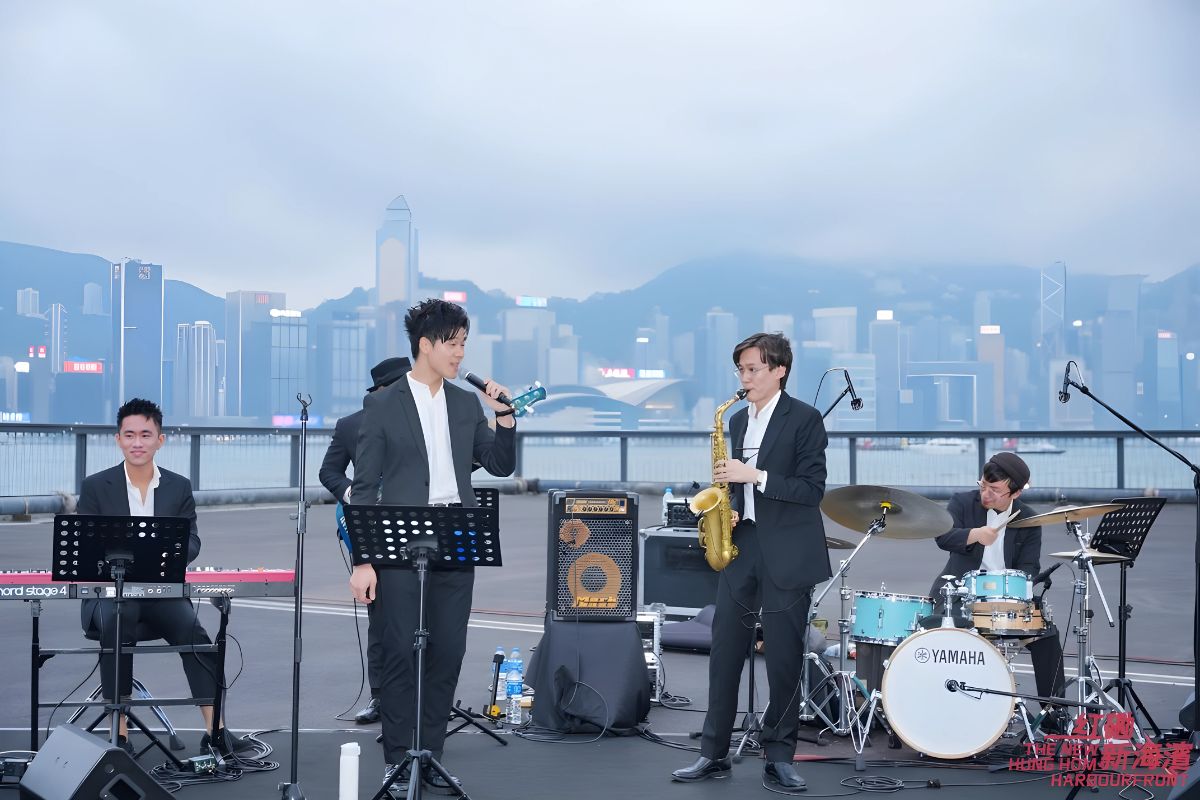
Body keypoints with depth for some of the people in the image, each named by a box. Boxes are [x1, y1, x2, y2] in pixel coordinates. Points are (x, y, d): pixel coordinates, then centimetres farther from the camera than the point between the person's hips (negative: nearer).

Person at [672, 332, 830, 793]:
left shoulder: (804, 419, -6)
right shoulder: (738, 421, 14)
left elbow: (812, 489, -12)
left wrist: (755, 476, -19)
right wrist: (729, 510, 3)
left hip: (787, 554, -6)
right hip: (741, 546, 6)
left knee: (784, 658, 0)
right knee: (724, 651, 4)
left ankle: (779, 758, 9)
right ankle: (714, 754, 10)